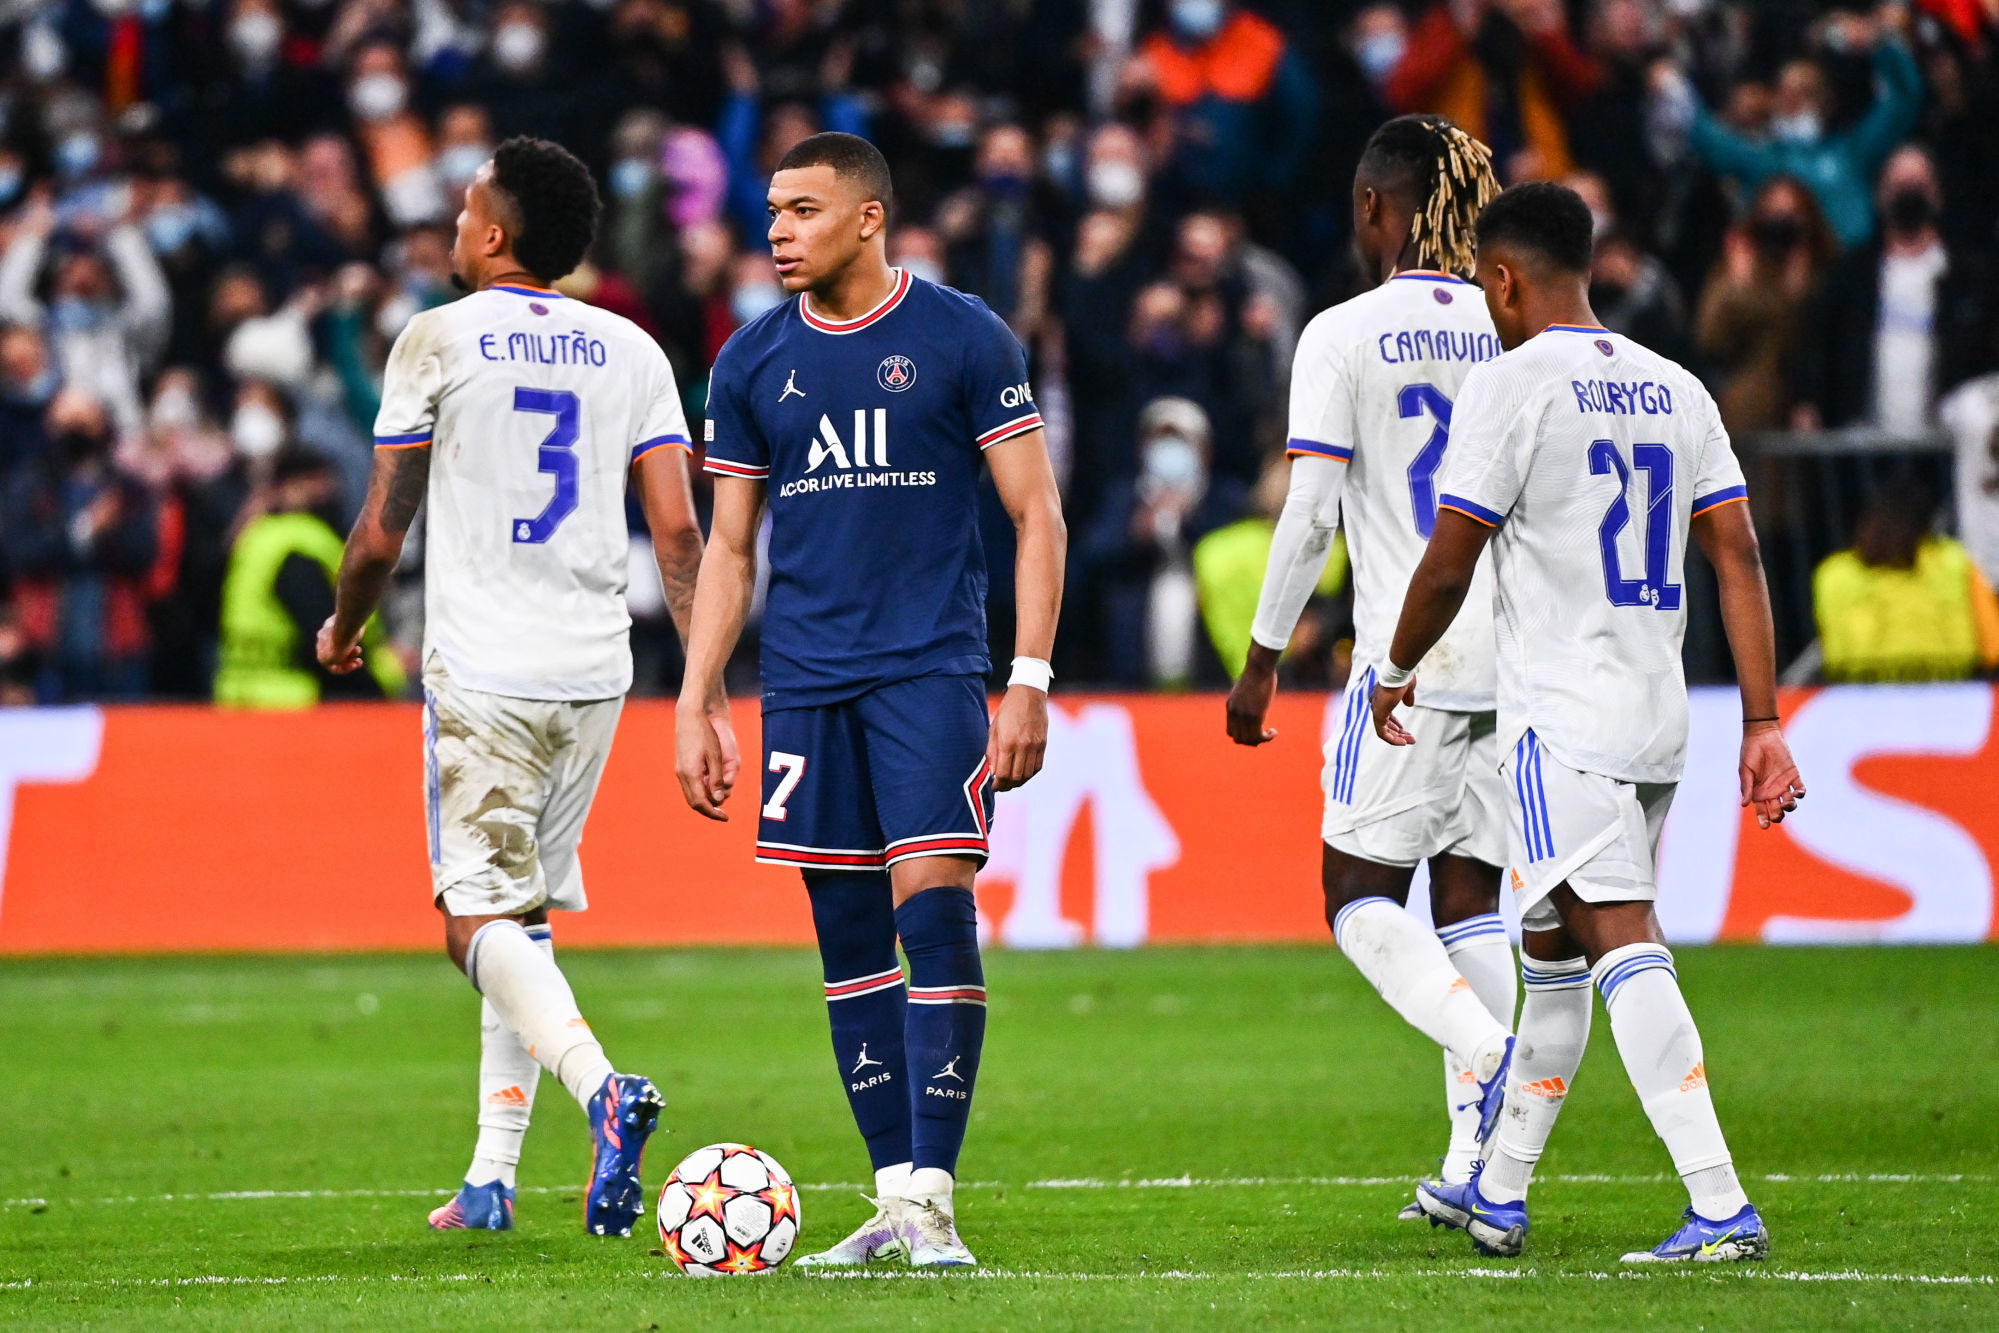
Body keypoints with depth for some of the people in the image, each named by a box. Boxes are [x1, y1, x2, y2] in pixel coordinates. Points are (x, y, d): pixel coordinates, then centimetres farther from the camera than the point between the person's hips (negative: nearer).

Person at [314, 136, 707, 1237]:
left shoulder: (437, 340, -2)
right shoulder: (630, 352, 9)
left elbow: (381, 534, 0)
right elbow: (678, 532, 2)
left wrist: (343, 629, 19)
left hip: (482, 673, -5)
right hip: (595, 671, 5)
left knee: (480, 919, -6)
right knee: (523, 913, 15)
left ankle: (600, 1085, -32)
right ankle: (491, 1178, 13)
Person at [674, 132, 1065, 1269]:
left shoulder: (963, 340, -1)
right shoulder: (753, 363, 10)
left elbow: (1037, 516, 0)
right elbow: (729, 547, 15)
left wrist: (1030, 683, -8)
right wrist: (697, 705, 9)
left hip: (932, 673, -4)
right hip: (807, 685, 4)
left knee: (935, 914, -13)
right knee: (850, 941, 5)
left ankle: (932, 1203, -12)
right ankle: (894, 1203, 10)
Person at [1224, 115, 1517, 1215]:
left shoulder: (1343, 335, -6)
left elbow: (1309, 516, -10)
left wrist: (1260, 661, -1)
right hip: (1517, 654, 5)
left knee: (1361, 899, 3)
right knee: (1469, 900, 10)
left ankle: (1490, 1054, -22)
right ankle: (1473, 1166, 5)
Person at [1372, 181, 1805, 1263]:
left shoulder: (1511, 386, -9)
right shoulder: (1675, 391, 11)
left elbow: (1448, 566, -7)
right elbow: (1737, 558, 8)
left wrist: (1399, 669, 12)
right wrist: (1763, 723, 8)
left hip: (1562, 719, -8)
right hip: (1658, 719, 8)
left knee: (1624, 944, -15)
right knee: (1551, 946, 20)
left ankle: (1721, 1208, -26)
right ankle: (1496, 1192, 31)